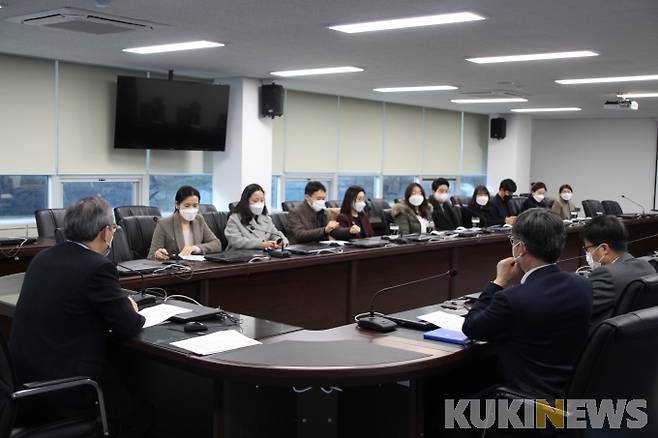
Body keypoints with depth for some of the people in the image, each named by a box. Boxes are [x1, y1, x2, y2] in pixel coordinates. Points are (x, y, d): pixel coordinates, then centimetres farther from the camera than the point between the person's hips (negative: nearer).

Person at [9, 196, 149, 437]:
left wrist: (122, 305, 14)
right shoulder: (98, 266, -18)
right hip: (66, 392, -8)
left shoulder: (42, 258, 5)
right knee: (136, 418, 17)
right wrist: (130, 308, 10)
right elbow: (129, 327, -12)